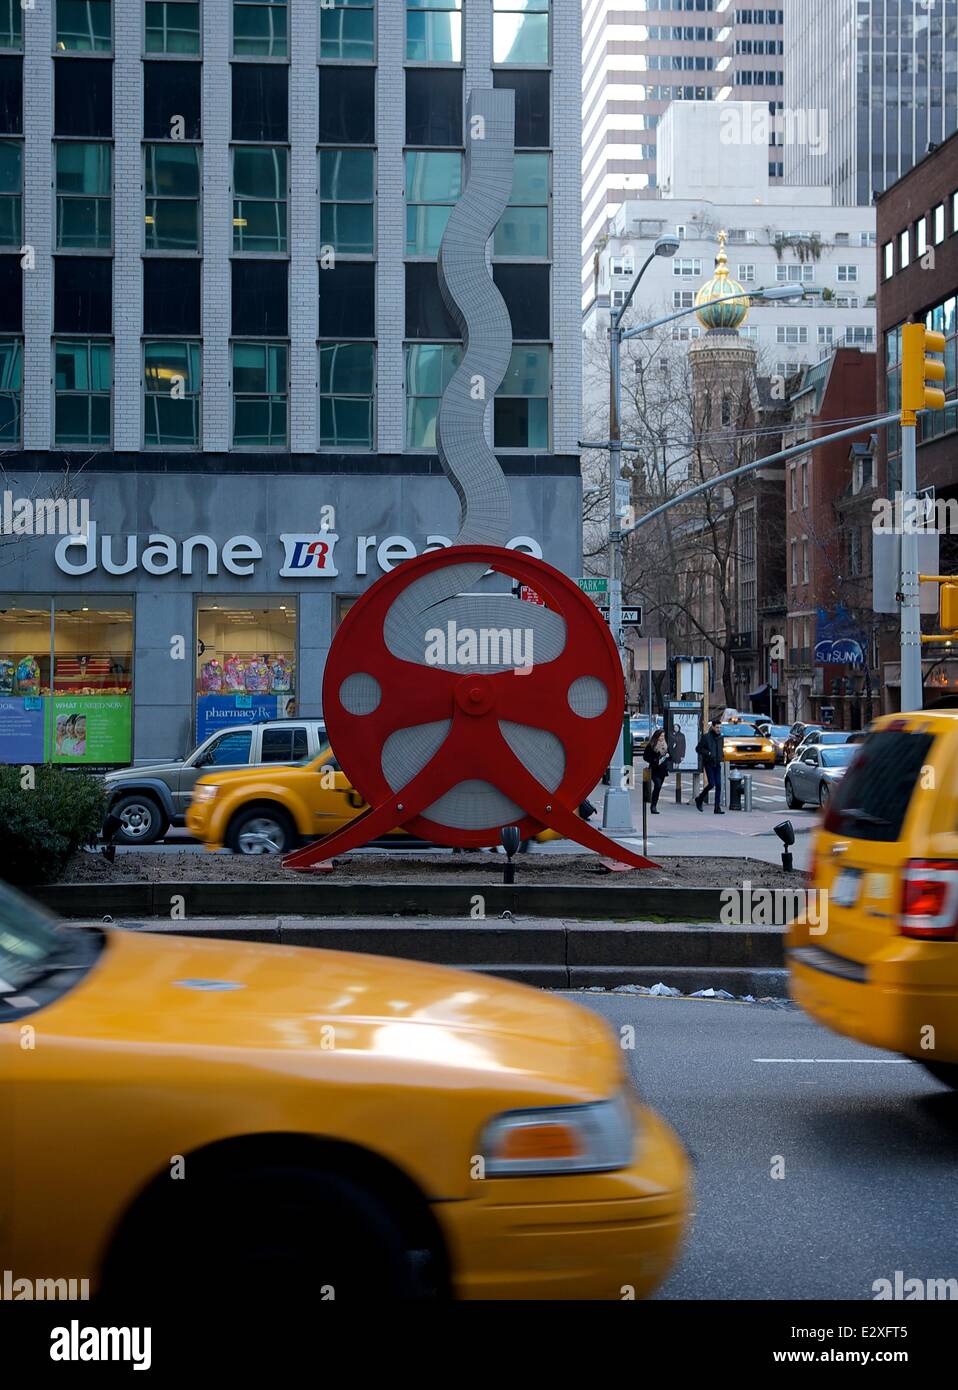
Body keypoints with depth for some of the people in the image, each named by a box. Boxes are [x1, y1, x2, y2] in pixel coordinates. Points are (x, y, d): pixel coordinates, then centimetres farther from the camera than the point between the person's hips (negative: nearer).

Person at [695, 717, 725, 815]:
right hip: (709, 764, -6)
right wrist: (708, 753, -18)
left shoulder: (720, 737, 11)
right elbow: (698, 748, -7)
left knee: (718, 786, -1)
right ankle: (700, 799, 13)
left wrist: (722, 754, 6)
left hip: (717, 764, 6)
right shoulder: (706, 736, -8)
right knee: (711, 784, -12)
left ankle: (717, 807, 1)